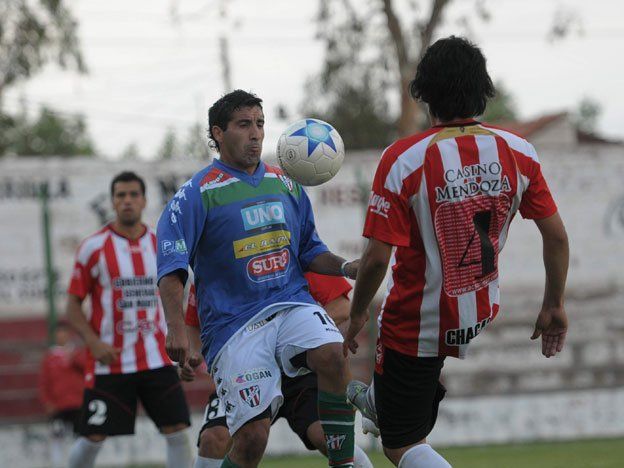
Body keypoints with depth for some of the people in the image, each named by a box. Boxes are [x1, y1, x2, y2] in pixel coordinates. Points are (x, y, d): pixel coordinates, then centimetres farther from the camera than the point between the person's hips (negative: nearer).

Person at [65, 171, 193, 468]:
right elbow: (73, 306, -1)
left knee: (177, 432, -5)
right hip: (109, 362, -3)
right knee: (92, 439, -3)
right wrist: (94, 343, -16)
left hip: (156, 359, 3)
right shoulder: (94, 247, -3)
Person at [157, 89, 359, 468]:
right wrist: (177, 326, -22)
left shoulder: (285, 185, 14)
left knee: (332, 354, -30)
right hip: (234, 321, -4)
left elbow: (309, 251, 23)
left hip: (292, 305, 4)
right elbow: (171, 267, -8)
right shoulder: (198, 194, -2)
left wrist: (345, 267, 2)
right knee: (252, 437, -13)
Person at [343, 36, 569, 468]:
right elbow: (557, 236, -4)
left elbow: (377, 257, -20)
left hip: (417, 326, -5)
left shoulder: (403, 159, -20)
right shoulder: (518, 151, -8)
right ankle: (374, 401, 60)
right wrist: (554, 306, 9)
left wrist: (357, 315, -3)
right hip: (484, 320, 5)